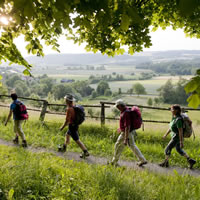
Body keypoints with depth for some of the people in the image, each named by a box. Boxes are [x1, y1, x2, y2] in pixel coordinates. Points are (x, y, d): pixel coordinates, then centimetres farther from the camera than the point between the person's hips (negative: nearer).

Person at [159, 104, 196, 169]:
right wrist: (166, 134, 21)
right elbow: (171, 127, 15)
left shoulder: (178, 119, -27)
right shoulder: (174, 117, 3)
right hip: (175, 136, 10)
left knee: (167, 149, 2)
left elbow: (181, 131, -27)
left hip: (177, 137, -10)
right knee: (179, 150, 22)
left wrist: (181, 142, -25)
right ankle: (190, 160, 28)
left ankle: (165, 163, 19)